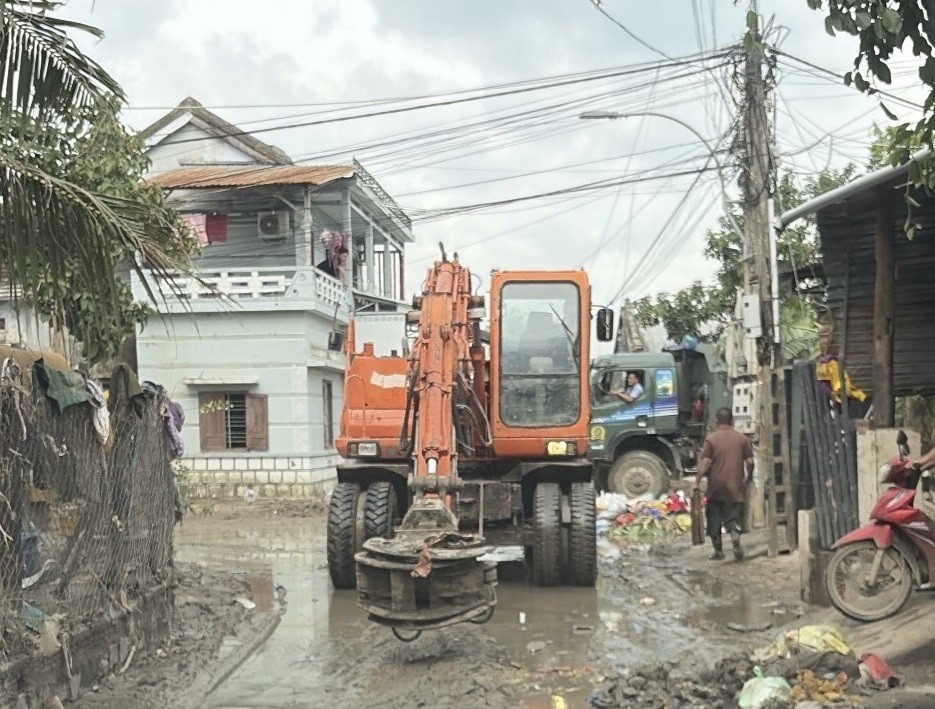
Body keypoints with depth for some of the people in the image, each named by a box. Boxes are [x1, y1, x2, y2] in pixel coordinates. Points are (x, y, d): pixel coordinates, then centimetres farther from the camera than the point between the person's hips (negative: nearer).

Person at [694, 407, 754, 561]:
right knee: (733, 517, 6)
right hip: (735, 487, 1)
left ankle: (718, 551, 16)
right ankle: (736, 542, -18)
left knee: (714, 519, 11)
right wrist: (749, 477, 18)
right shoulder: (742, 438, 1)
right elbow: (750, 461, 1)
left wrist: (697, 480, -3)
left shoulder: (711, 438, -6)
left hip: (715, 487, -1)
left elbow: (705, 462, -10)